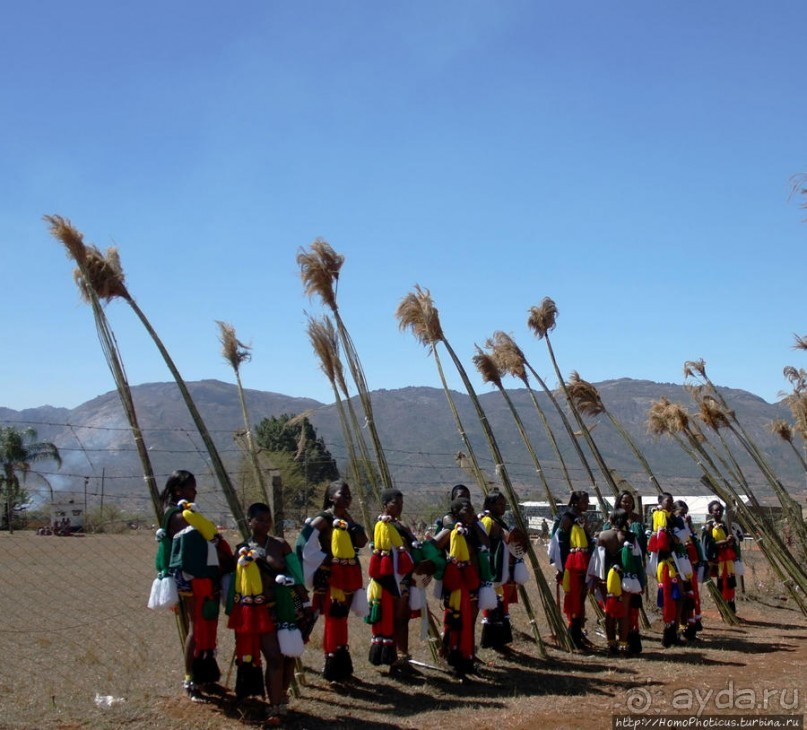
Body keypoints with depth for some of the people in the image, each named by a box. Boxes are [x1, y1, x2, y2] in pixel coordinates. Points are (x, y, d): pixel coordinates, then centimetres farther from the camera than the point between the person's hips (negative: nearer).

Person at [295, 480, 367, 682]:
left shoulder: (348, 519, 11)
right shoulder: (323, 519, -11)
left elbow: (362, 542, -1)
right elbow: (305, 544, -20)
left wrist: (349, 520, -8)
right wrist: (324, 559, -15)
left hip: (349, 575, 7)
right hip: (330, 575, -7)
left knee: (341, 618, 15)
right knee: (334, 618, -5)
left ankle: (341, 666, 24)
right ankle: (333, 668, 2)